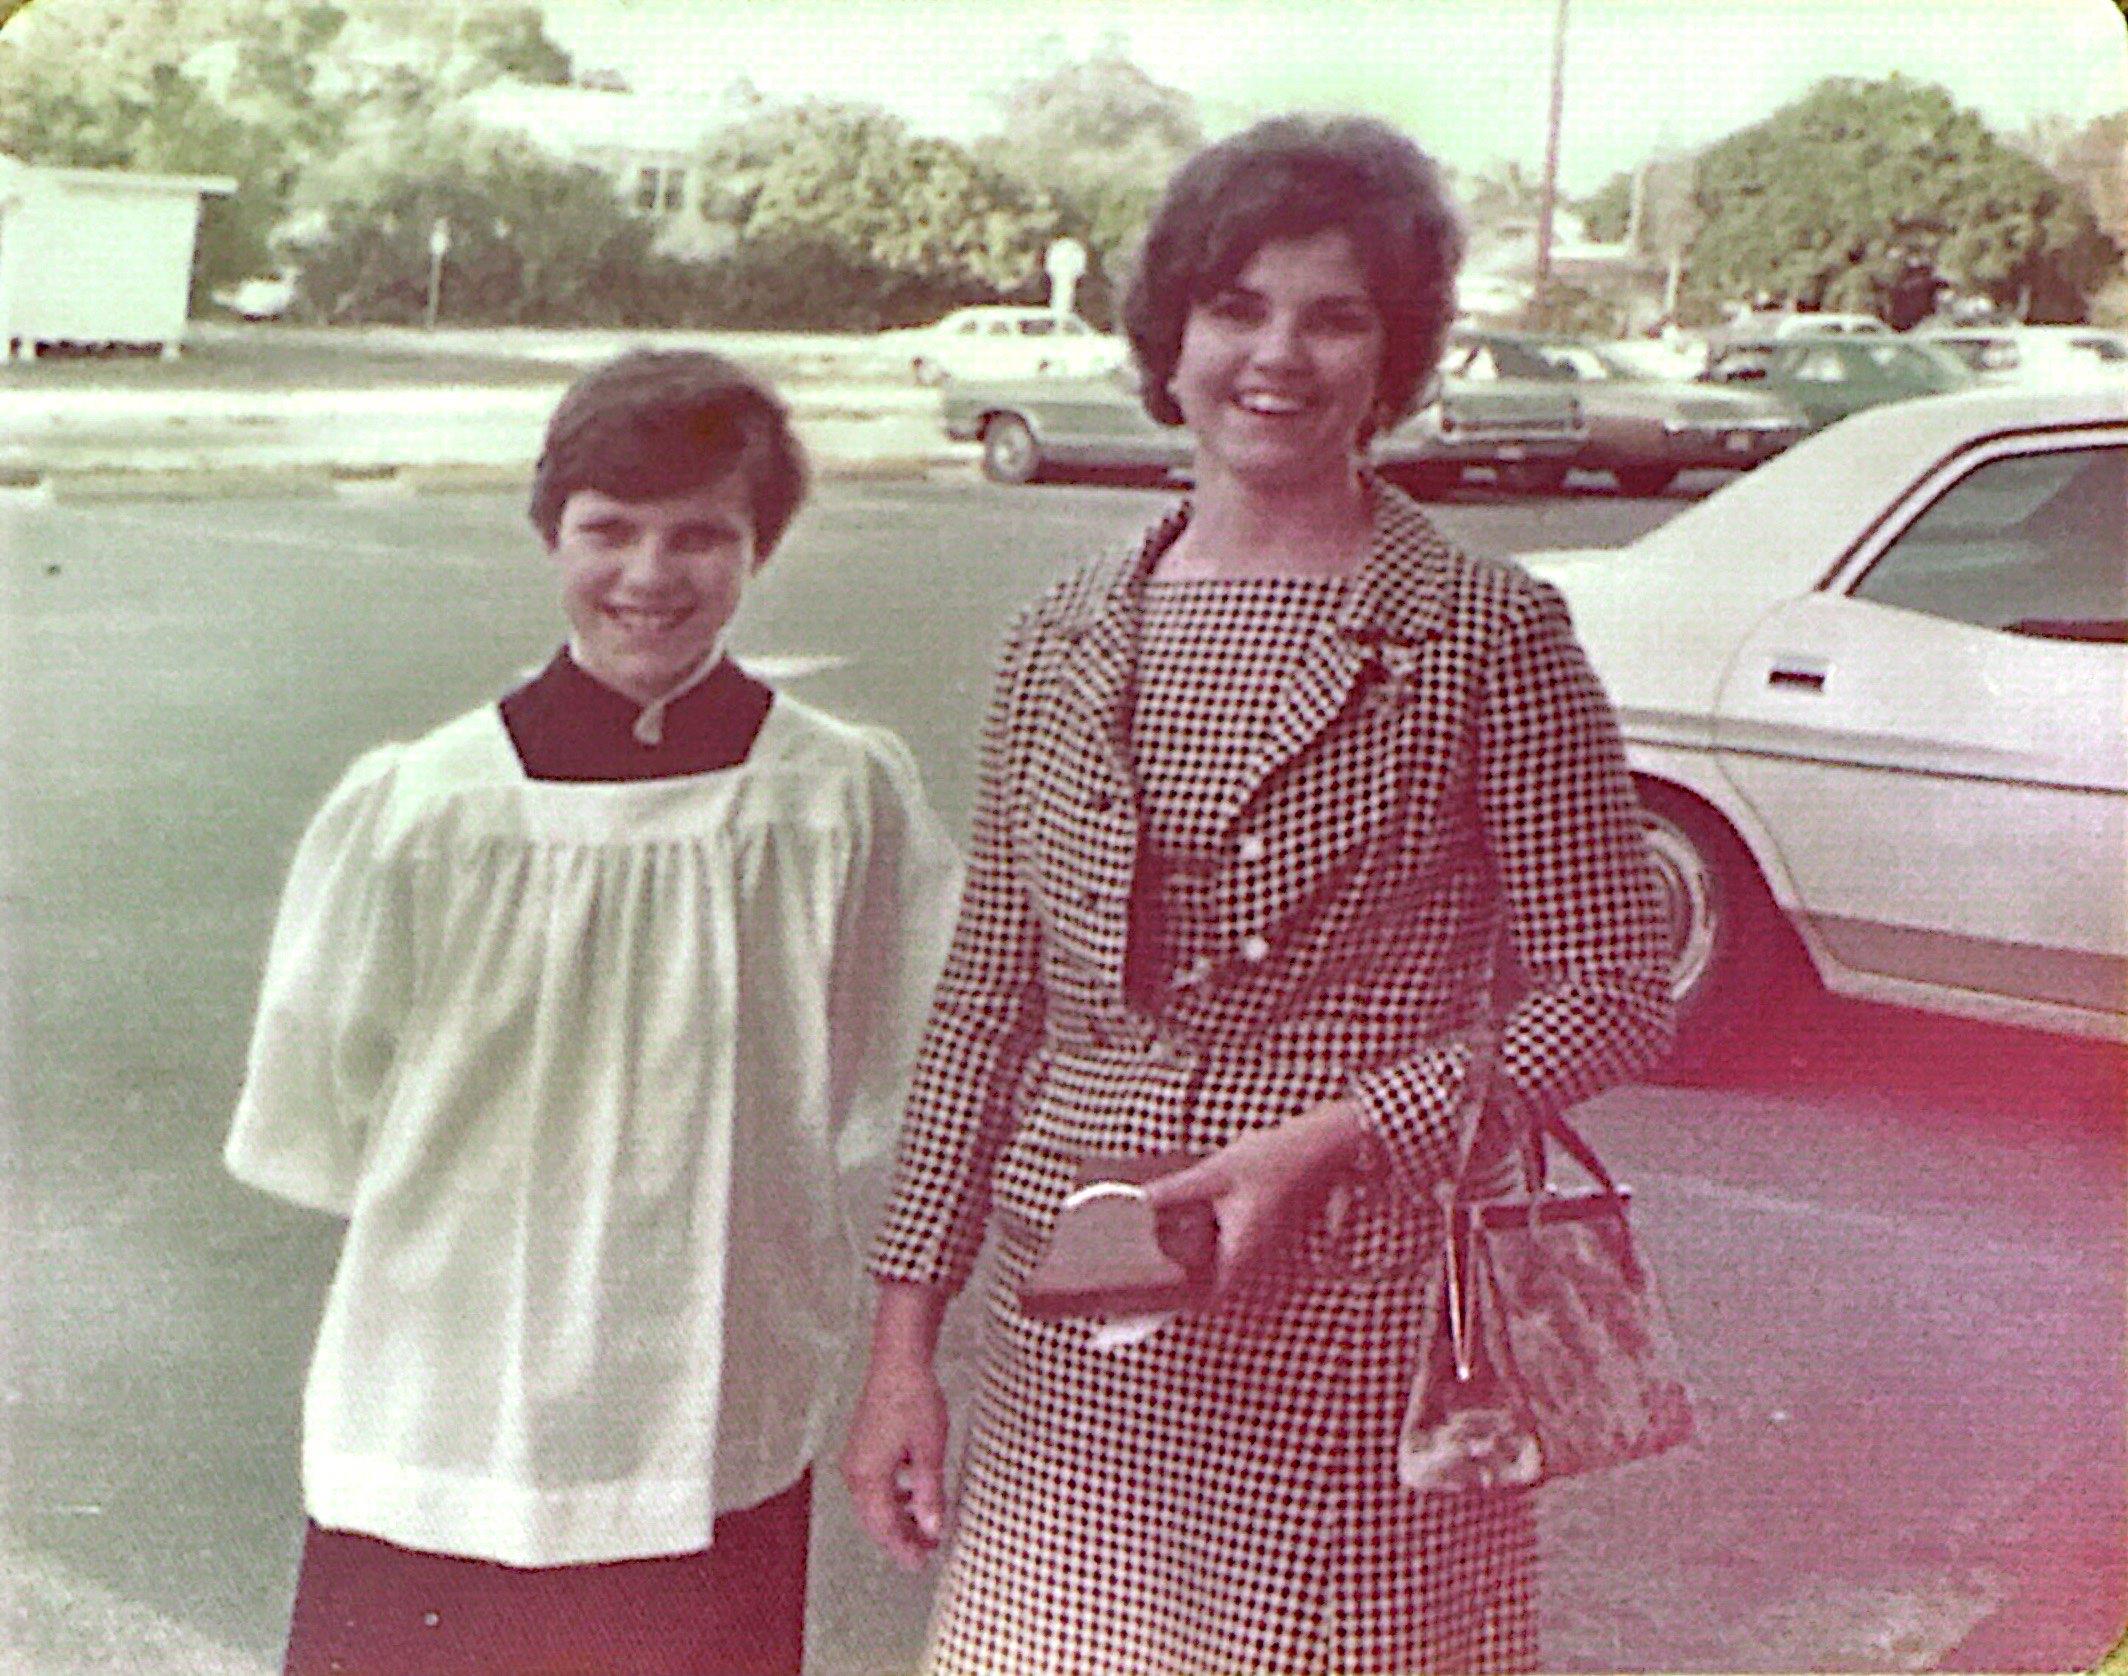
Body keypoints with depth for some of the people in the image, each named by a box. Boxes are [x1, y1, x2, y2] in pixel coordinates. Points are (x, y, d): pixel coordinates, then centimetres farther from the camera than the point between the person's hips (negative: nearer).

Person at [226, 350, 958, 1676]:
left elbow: (886, 1095, 2)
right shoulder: (414, 807, -7)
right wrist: (493, 1218, 0)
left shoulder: (848, 798, -7)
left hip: (722, 1430, 0)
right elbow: (324, 1118, 2)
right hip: (442, 1408, 0)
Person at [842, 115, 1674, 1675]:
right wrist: (905, 1336, 8)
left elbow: (1617, 988, -5)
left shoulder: (1486, 635, -5)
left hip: (1360, 1331, -3)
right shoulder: (1068, 639, 7)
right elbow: (986, 1001, 10)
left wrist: (1326, 1137, -16)